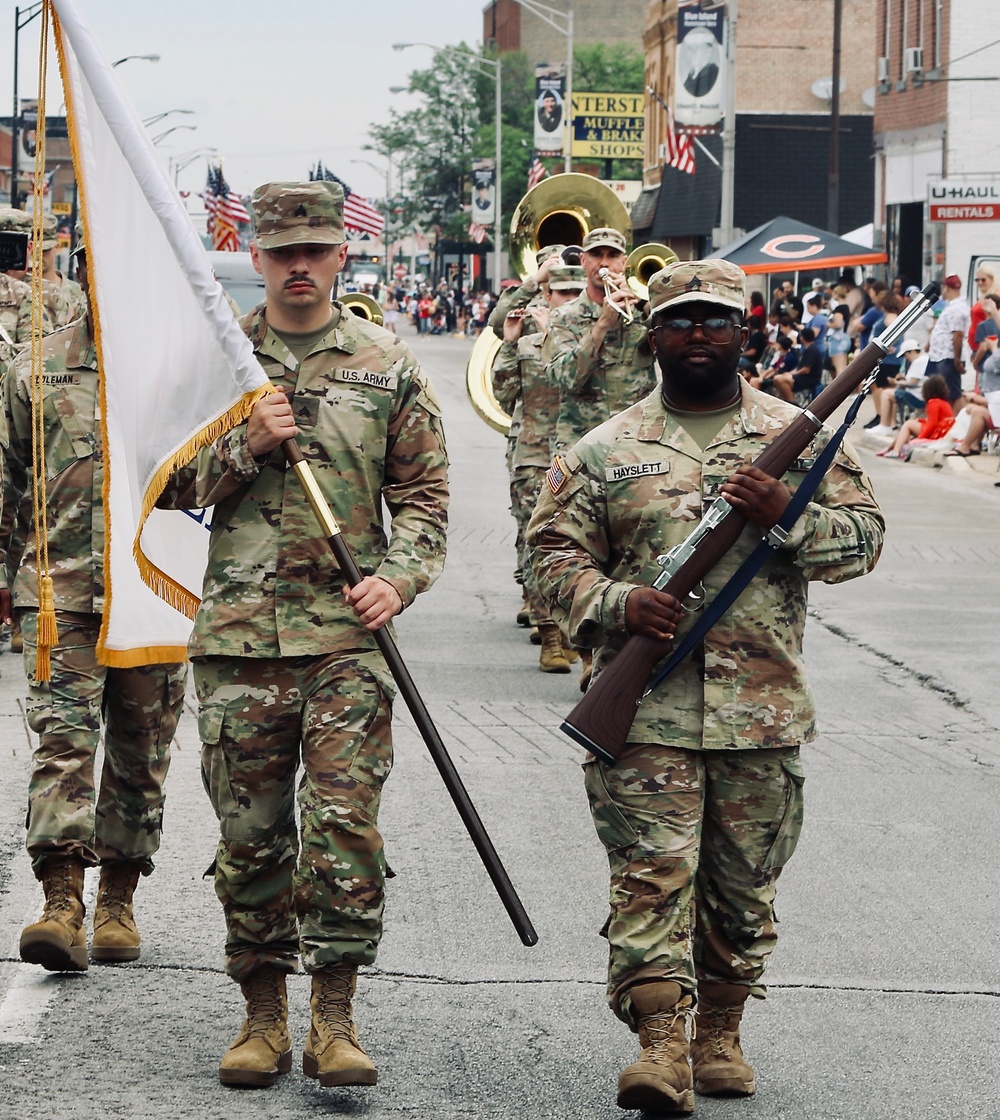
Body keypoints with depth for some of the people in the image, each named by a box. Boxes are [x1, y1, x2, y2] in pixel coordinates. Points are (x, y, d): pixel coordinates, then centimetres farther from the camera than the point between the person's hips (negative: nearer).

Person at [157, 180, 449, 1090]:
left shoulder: (386, 364, 7)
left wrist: (400, 577, -8)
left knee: (347, 825, -8)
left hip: (348, 634, -1)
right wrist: (246, 445, -9)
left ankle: (335, 1017, 0)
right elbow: (166, 484, 7)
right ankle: (263, 1015, 16)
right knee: (250, 834, 5)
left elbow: (423, 491, 9)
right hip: (238, 632, 1)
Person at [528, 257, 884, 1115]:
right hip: (644, 709, -1)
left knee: (744, 886, 8)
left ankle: (719, 1034, 23)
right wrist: (616, 603, -14)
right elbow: (554, 549, 5)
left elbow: (863, 538, 6)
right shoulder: (606, 452, 7)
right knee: (653, 874, -10)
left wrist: (787, 513, -13)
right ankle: (662, 1045, -12)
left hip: (763, 710, 1)